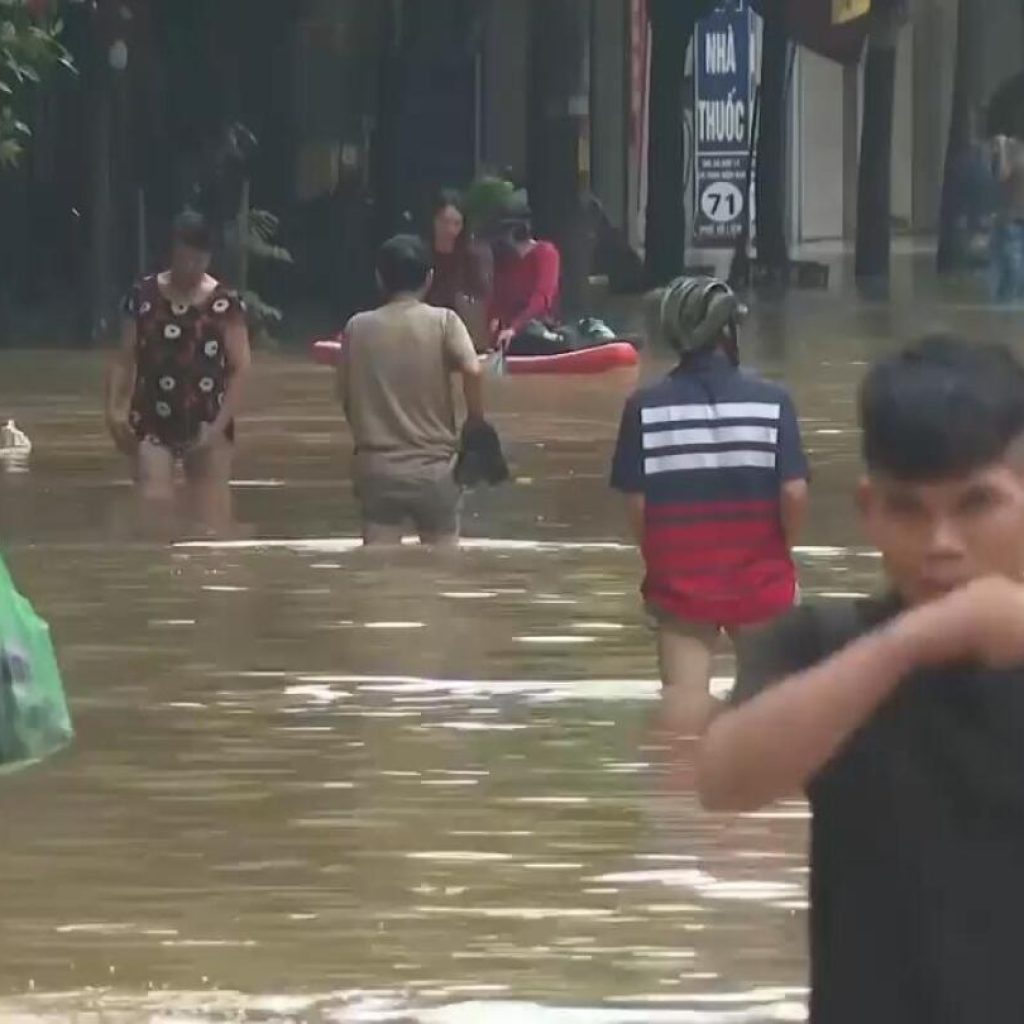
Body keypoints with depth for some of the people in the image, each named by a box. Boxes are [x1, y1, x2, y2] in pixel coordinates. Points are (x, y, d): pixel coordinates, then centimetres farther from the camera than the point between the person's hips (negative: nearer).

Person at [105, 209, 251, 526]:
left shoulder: (225, 305, -2)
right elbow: (125, 361, 4)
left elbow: (241, 370, -4)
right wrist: (115, 410, -11)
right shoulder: (143, 297, 2)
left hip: (207, 427, 0)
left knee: (213, 522, 1)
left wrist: (219, 425, -12)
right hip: (153, 424, 0)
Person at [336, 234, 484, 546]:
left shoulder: (358, 327, 3)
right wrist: (476, 421, -4)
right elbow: (472, 370, -19)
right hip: (434, 467, -1)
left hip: (377, 467, 1)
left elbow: (345, 395, 8)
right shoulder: (443, 322, -4)